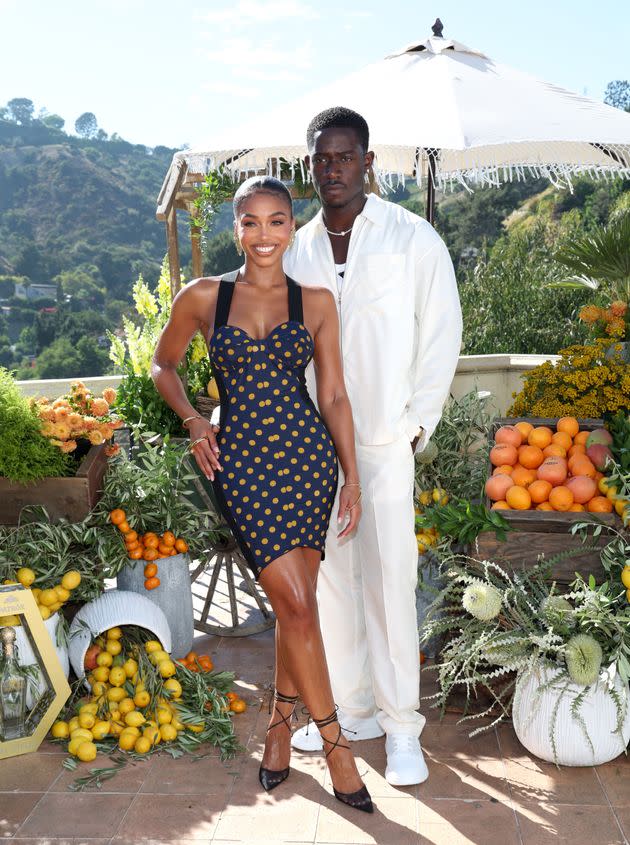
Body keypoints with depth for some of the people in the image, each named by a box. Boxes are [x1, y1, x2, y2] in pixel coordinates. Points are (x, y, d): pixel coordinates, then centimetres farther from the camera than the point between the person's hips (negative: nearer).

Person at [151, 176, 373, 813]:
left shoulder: (315, 302, 7)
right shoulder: (203, 298, 4)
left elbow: (333, 396, 8)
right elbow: (163, 365, 18)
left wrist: (352, 480, 5)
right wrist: (192, 422, 1)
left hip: (309, 456, 2)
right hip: (242, 462, -2)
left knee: (294, 605, 6)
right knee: (297, 604, -7)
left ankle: (280, 723, 29)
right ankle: (334, 742, 10)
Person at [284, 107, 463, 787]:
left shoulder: (413, 239, -2)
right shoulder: (296, 251, 9)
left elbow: (441, 332, -1)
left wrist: (417, 422, -5)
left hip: (384, 440, -4)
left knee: (389, 581, -3)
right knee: (329, 578, 10)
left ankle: (401, 725, 12)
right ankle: (351, 709, 25)